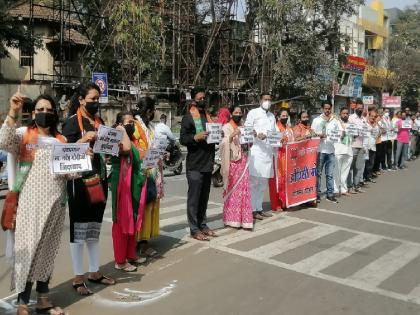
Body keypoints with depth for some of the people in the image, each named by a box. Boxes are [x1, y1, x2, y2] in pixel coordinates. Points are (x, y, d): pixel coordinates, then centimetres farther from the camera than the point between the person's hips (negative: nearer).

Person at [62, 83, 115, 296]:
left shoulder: (99, 121, 14)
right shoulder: (72, 122, -6)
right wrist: (84, 139, -25)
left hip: (99, 178, 7)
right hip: (80, 180, -7)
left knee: (94, 227, 14)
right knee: (79, 228, 0)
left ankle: (94, 272, 25)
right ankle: (78, 278, 10)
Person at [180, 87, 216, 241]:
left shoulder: (207, 116, 17)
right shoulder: (188, 118, -5)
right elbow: (183, 139, -11)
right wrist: (196, 137, -26)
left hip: (208, 163, 7)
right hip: (195, 164, -7)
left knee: (204, 197, 13)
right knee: (194, 198, -3)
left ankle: (202, 225, 23)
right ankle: (194, 229, 4)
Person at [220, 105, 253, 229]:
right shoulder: (226, 127, -2)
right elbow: (224, 144, -15)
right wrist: (231, 136, -28)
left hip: (243, 161, 6)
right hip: (232, 162, -5)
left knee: (243, 189, 3)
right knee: (232, 190, -2)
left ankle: (243, 218, 7)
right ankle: (231, 218, 6)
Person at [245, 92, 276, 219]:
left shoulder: (272, 116, 23)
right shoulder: (253, 112, 3)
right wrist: (257, 134, -21)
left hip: (268, 151, 7)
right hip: (256, 150, -7)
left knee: (264, 182, 10)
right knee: (254, 181, -7)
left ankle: (259, 208, 18)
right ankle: (253, 209, -2)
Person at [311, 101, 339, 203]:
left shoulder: (334, 121, 12)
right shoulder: (317, 120, 3)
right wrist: (319, 135, -18)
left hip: (331, 151, 3)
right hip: (320, 150, -3)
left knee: (330, 174, 6)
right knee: (318, 173, 2)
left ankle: (330, 194, 12)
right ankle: (317, 194, 9)